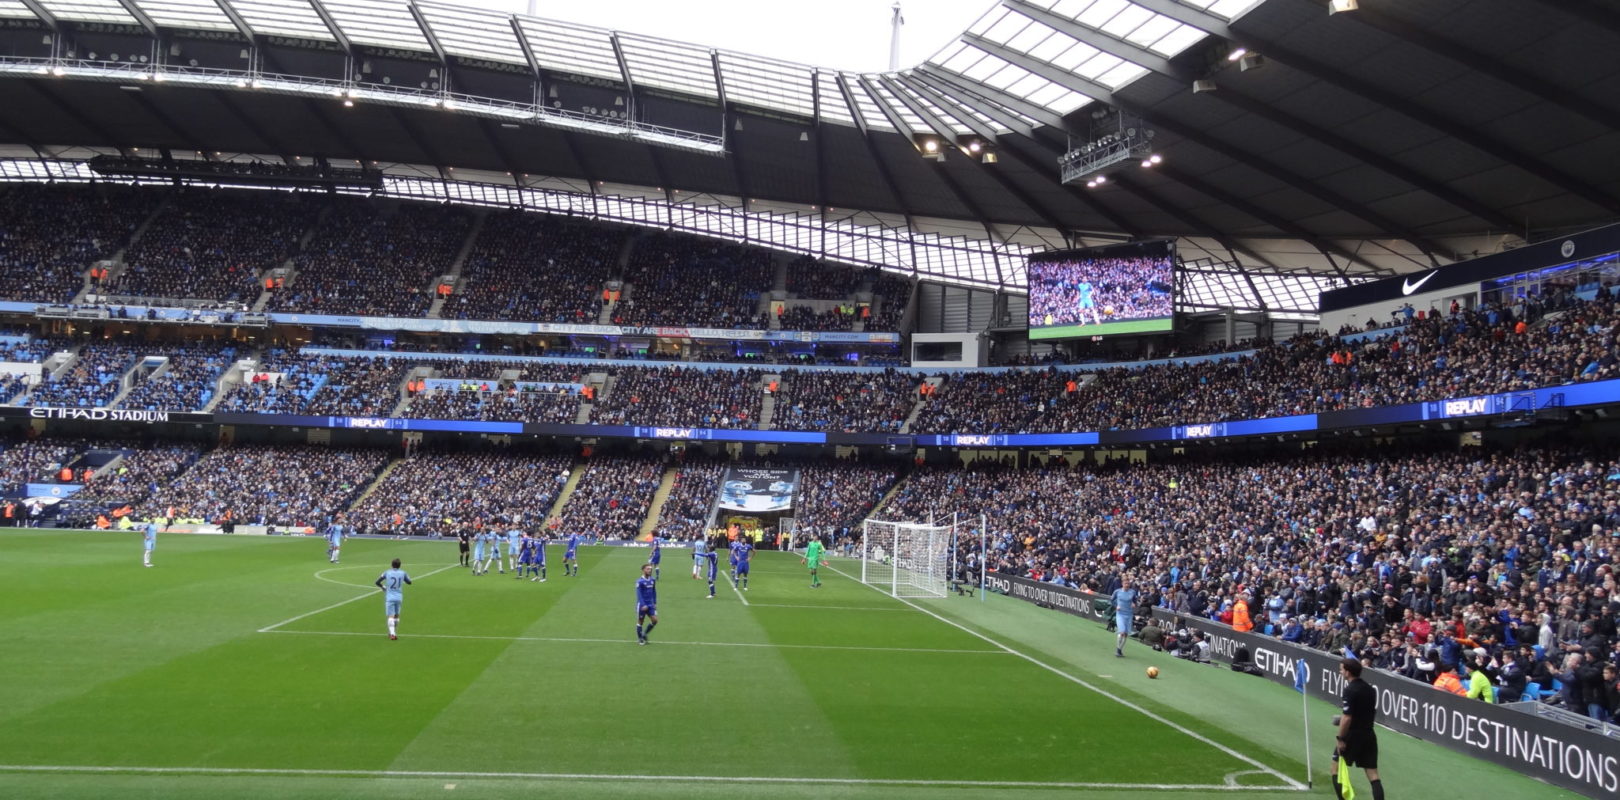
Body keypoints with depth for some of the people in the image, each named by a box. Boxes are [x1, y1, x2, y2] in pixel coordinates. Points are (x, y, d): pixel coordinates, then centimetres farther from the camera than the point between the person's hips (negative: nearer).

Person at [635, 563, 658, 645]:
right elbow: (639, 594, -16)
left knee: (655, 620, -1)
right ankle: (640, 639, 22)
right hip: (642, 605, -6)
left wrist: (655, 603, 12)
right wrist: (643, 605, -22)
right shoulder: (639, 581, -14)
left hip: (650, 605, 6)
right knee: (640, 621, 6)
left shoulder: (653, 580, 4)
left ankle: (645, 634, 20)